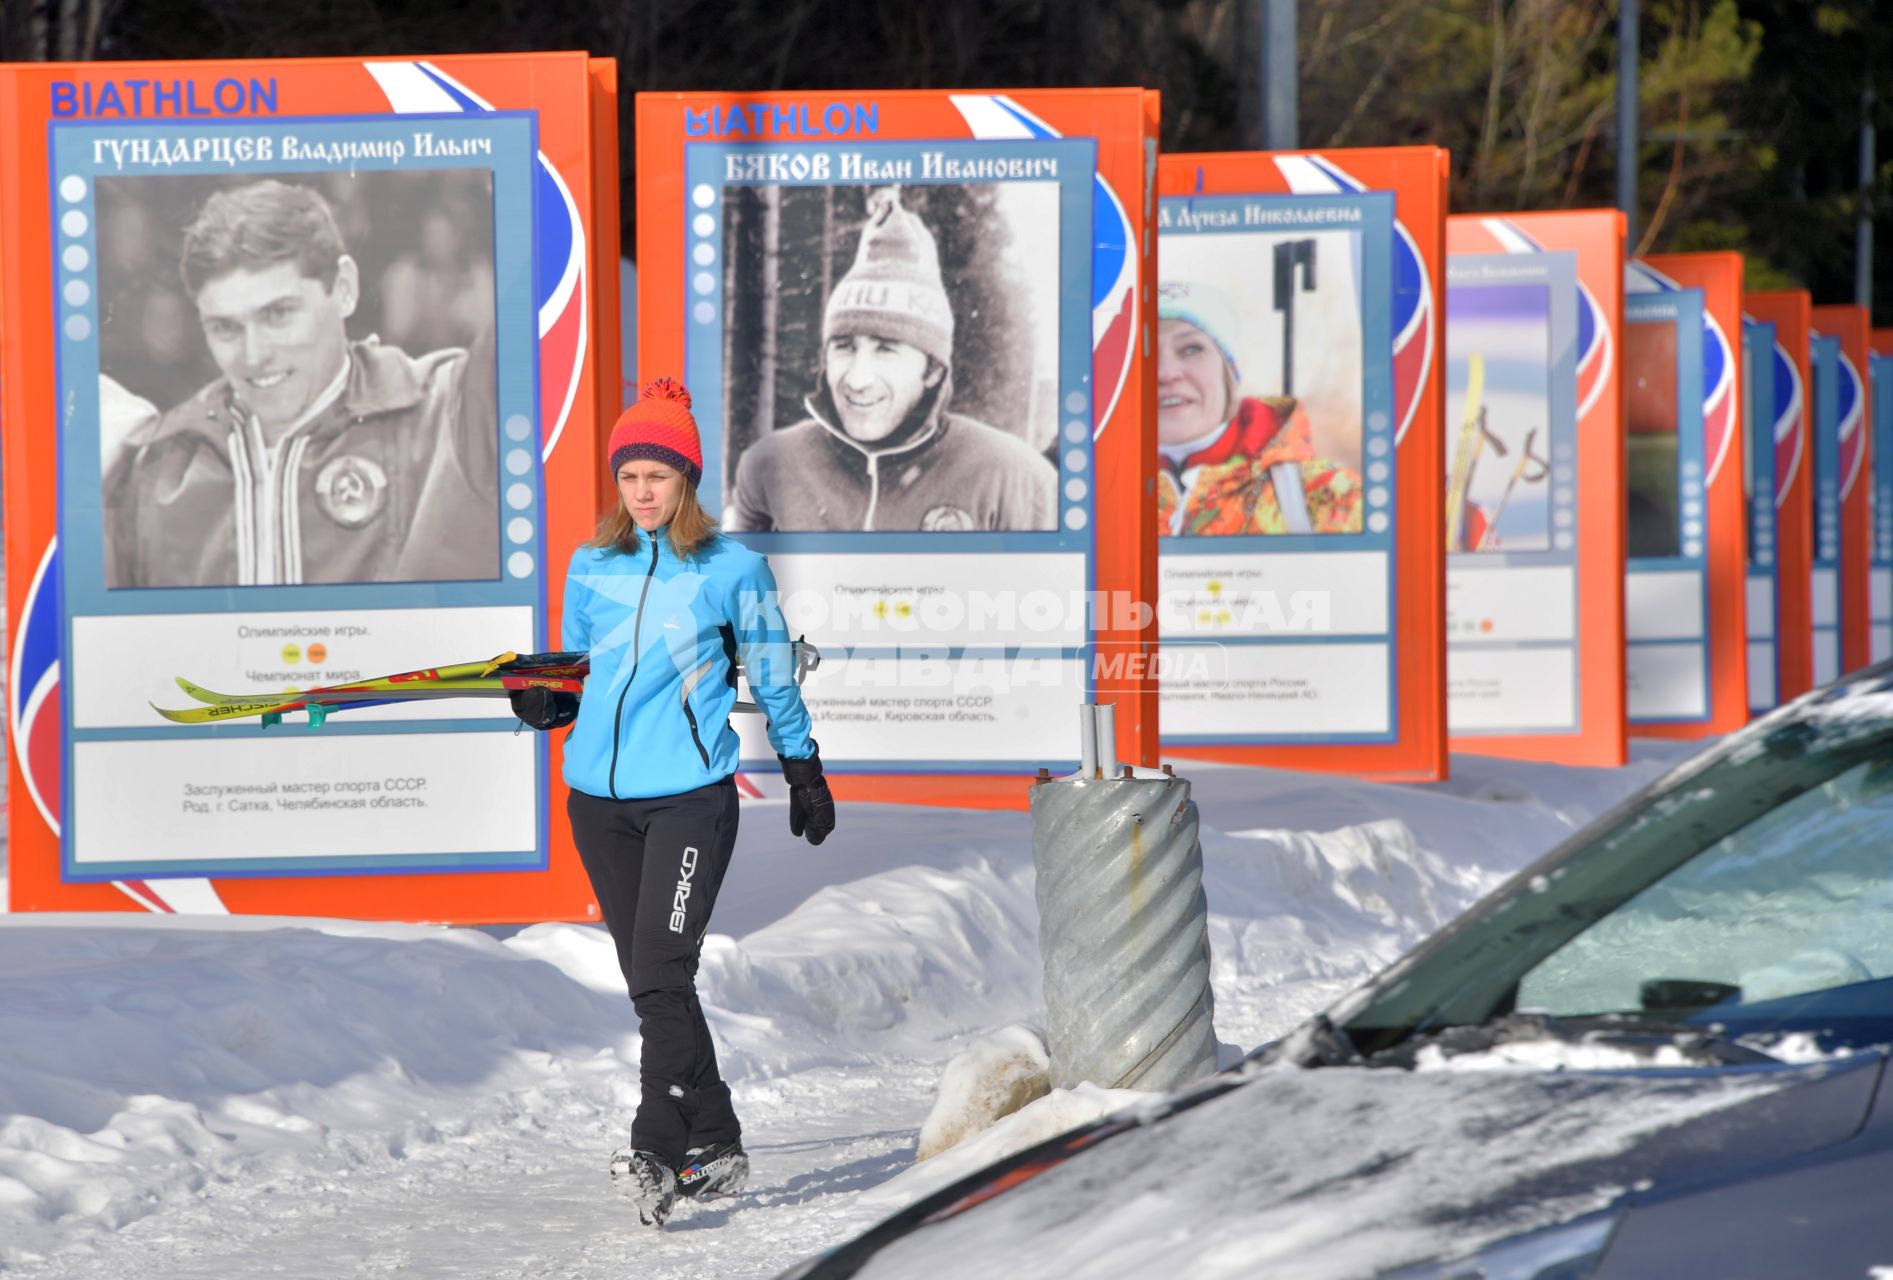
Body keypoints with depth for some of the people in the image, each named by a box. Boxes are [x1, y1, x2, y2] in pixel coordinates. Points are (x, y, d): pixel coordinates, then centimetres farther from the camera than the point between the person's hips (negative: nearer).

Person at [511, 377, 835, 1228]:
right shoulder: (590, 569, 10)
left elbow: (772, 679, 11)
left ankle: (655, 1155, -21)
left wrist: (804, 772, 16)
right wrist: (544, 705, -3)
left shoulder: (733, 569, 2)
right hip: (599, 796, 4)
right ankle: (715, 1148, 18)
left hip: (691, 795, -4)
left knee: (662, 974, -17)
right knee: (651, 985, 7)